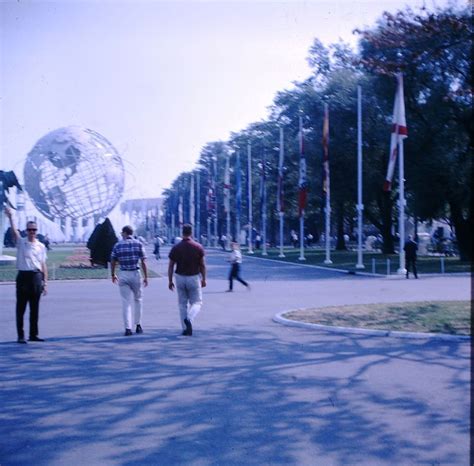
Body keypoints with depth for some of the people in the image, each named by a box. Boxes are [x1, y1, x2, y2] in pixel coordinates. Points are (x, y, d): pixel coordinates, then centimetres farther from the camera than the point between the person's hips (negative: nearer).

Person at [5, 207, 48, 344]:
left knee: (34, 308, 8)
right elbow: (14, 231, -15)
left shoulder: (41, 246, 11)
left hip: (36, 277, 3)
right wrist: (10, 217, -28)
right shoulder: (21, 242, 3)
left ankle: (33, 334, 16)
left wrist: (45, 282, 7)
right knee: (21, 308, -1)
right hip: (23, 276, -3)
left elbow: (43, 265, 11)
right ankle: (20, 336, 3)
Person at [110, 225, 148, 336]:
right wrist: (146, 277, -1)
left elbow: (112, 262, 5)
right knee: (138, 299, 18)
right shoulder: (138, 244, -1)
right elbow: (143, 262, -6)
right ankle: (138, 325, 19)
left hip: (123, 275, 0)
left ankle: (128, 328, -4)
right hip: (135, 274, 0)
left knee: (126, 302, 3)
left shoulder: (118, 245, 1)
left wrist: (113, 275, 20)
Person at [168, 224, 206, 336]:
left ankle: (185, 329, 12)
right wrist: (204, 279, 8)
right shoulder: (198, 247, -7)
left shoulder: (175, 248, -4)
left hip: (180, 277, 2)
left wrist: (170, 281, 5)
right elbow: (202, 265, -3)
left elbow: (171, 266, -3)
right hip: (194, 277, -2)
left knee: (182, 304, 13)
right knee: (196, 303, 8)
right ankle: (189, 319, -20)